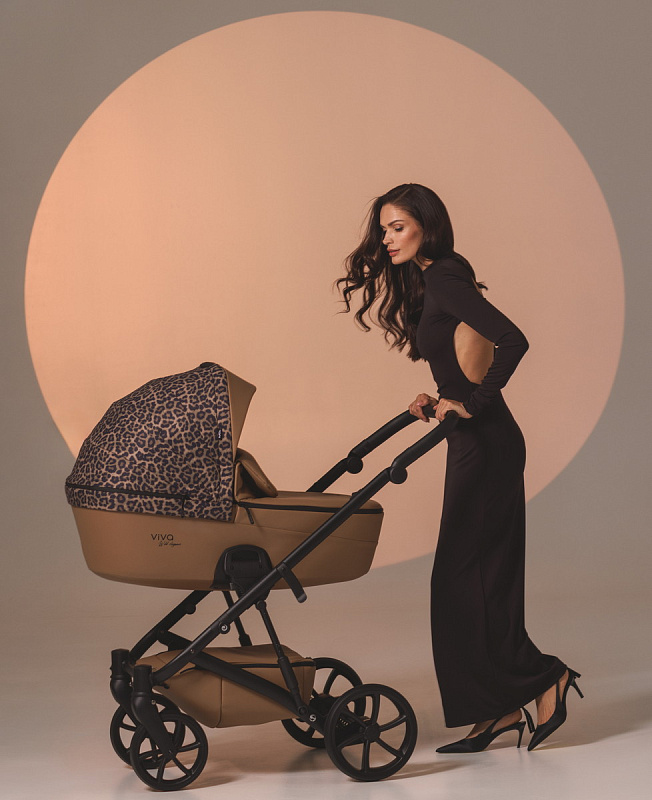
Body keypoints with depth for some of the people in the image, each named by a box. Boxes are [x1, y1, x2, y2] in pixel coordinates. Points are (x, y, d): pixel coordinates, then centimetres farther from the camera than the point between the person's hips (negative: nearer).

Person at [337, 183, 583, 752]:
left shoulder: (443, 280, -13)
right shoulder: (432, 283, 17)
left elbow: (513, 340, -24)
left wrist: (470, 403, -19)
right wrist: (439, 401, 8)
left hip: (485, 445, -10)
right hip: (480, 444, 10)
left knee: (463, 576, -5)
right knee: (486, 576, 10)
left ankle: (542, 678, 5)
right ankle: (500, 708, 16)